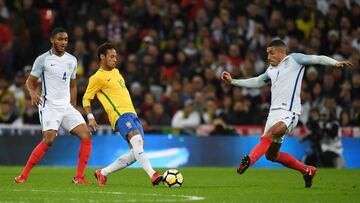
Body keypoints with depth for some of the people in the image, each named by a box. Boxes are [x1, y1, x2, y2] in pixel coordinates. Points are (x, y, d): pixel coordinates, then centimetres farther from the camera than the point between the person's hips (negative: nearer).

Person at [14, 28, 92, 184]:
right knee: (49, 139, -24)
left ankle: (79, 177, -4)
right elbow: (30, 81, 1)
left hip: (66, 106, 6)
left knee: (86, 136, -10)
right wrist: (32, 93, -21)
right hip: (49, 106, -6)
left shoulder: (72, 60, 13)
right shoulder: (43, 59, -3)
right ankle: (24, 175, -13)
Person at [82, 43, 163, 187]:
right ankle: (153, 175, -47)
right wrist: (90, 117, -11)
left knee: (137, 153, -1)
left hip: (132, 114, 9)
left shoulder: (115, 71, 23)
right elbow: (86, 99, 2)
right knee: (136, 139, -31)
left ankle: (103, 173, 11)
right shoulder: (97, 77, -1)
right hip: (120, 115, -9)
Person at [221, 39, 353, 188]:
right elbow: (256, 82, 36)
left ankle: (249, 160, -49)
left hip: (288, 112, -8)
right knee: (271, 155, 7)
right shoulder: (271, 70, 22)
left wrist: (335, 63, -22)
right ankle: (307, 170, 21)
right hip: (274, 112, 8)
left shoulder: (294, 59, 2)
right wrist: (232, 81, 35)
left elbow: (318, 59, -5)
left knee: (271, 133, -36)